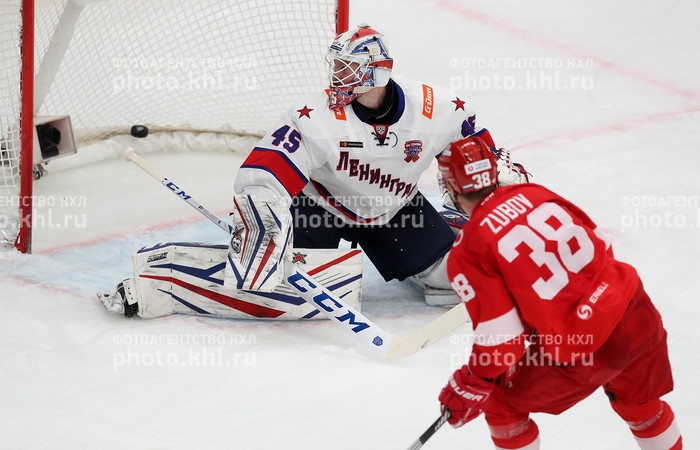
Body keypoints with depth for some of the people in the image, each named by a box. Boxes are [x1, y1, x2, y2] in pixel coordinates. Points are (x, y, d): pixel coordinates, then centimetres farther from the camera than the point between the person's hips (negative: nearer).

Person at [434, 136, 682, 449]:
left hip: (581, 352, -6)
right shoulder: (533, 193, 9)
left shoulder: (468, 252, -8)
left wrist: (471, 385, 4)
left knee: (502, 406, 18)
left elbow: (501, 336, -11)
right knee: (641, 404, 32)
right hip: (639, 316, 6)